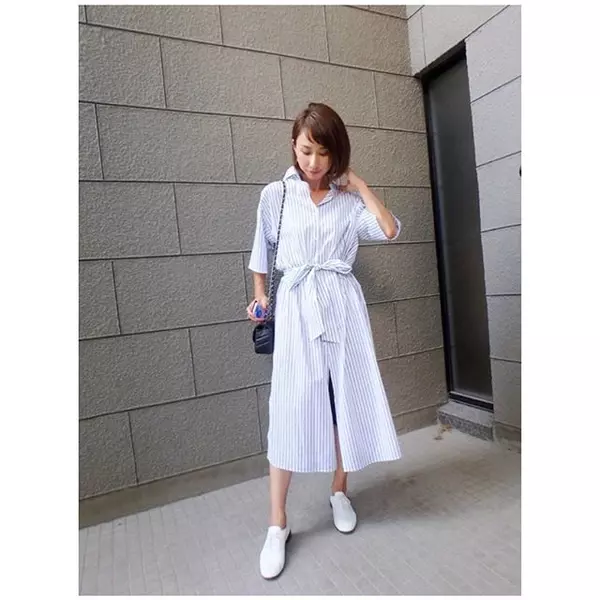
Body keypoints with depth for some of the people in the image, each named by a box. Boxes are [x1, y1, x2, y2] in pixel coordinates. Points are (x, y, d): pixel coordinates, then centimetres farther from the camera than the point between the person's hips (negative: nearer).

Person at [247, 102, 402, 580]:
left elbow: (390, 230, -4)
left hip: (342, 305, 2)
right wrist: (260, 296, 7)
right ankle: (278, 524, 9)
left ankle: (340, 492, 31)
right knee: (292, 406, -4)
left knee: (346, 398, 7)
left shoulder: (348, 199, 8)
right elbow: (262, 250, 13)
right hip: (296, 306, -2)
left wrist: (358, 184, 1)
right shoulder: (276, 194, 6)